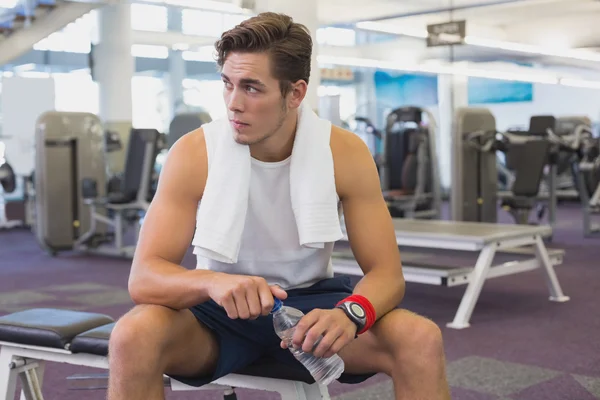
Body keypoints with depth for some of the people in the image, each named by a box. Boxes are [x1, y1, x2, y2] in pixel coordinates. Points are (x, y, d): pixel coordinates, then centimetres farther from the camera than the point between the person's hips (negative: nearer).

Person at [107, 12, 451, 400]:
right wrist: (213, 282, -43)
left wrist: (351, 312, -37)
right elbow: (143, 277, -21)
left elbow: (387, 273, -13)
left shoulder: (345, 152, -13)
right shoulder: (194, 153, -17)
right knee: (132, 337, -31)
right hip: (223, 310, 0)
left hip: (313, 303, 0)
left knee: (422, 340, -26)